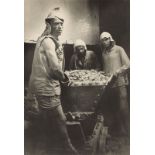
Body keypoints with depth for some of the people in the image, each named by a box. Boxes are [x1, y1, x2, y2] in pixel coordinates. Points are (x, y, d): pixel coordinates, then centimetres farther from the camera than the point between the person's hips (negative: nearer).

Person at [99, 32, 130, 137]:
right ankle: (121, 127, 17)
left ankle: (127, 129, 5)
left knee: (123, 107, -8)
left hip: (120, 81, -5)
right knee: (114, 107, 6)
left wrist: (116, 72, -13)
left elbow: (127, 64, -4)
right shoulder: (103, 52, 16)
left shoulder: (118, 49, 1)